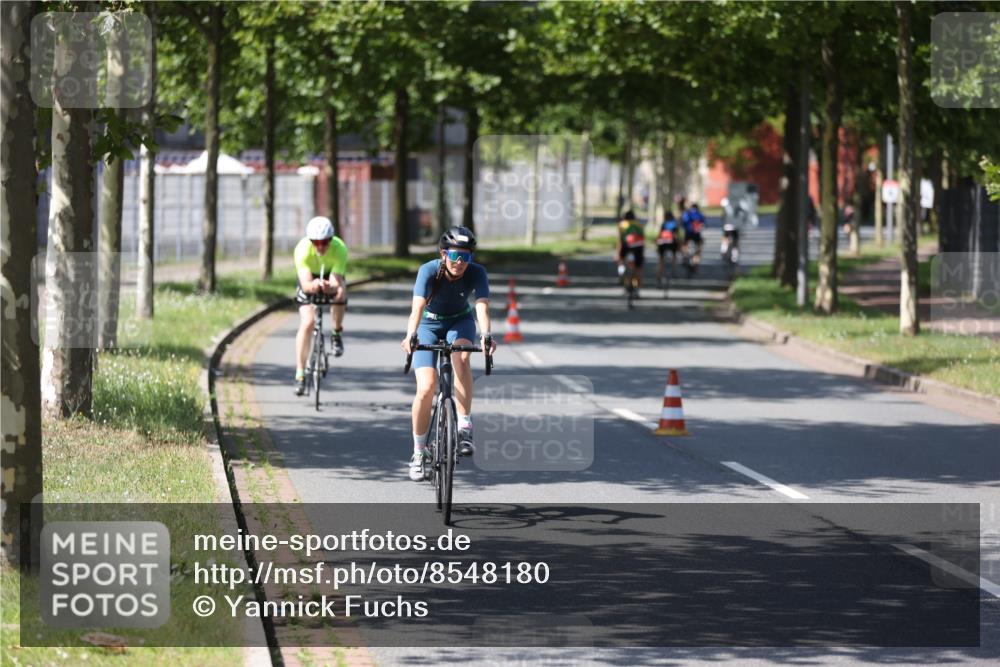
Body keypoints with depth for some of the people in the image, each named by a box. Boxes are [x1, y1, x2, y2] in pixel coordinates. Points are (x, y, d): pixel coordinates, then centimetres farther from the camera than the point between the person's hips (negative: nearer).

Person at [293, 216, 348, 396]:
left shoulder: (339, 249, -36)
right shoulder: (302, 249, -36)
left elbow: (336, 283, -43)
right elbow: (306, 284, -44)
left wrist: (330, 287, -66)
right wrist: (313, 285, -66)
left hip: (331, 276, 3)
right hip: (309, 279, -3)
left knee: (340, 292, -28)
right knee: (307, 323, -16)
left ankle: (337, 333, 3)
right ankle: (300, 375, -12)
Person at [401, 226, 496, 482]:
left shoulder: (476, 273, -24)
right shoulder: (429, 271, -28)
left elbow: (482, 307, -37)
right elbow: (418, 307, -39)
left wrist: (485, 335, -56)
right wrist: (411, 336, -58)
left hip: (460, 322, 1)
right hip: (429, 324, -1)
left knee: (461, 356, -34)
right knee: (426, 388, -16)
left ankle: (464, 429, -30)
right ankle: (418, 453, 3)